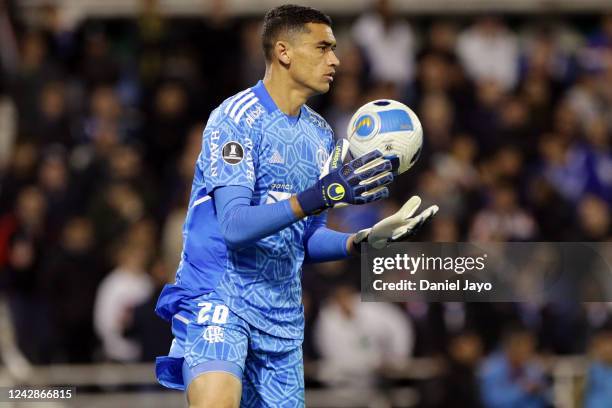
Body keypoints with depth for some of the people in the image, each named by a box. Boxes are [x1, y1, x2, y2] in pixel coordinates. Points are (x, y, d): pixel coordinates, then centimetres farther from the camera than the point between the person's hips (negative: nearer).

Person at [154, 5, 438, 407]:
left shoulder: (321, 135, 13)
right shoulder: (236, 118, -10)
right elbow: (234, 225, -21)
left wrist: (364, 240, -2)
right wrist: (320, 196, -32)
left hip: (282, 320, 7)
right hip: (217, 299, -7)